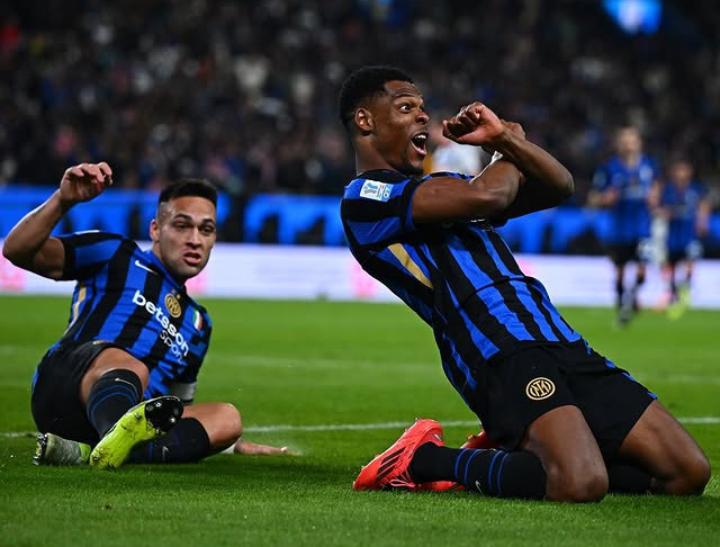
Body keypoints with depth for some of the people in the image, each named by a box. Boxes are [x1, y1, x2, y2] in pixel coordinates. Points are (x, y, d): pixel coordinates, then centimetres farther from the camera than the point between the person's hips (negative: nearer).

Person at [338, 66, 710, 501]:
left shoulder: (445, 187, 29)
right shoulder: (364, 198, 0)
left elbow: (559, 187, 29)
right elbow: (486, 196, -13)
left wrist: (503, 138, 12)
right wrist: (510, 146, 9)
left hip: (566, 347, 9)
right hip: (501, 354, -9)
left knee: (688, 472, -1)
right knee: (580, 485, -32)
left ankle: (509, 456, 11)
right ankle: (425, 460, -7)